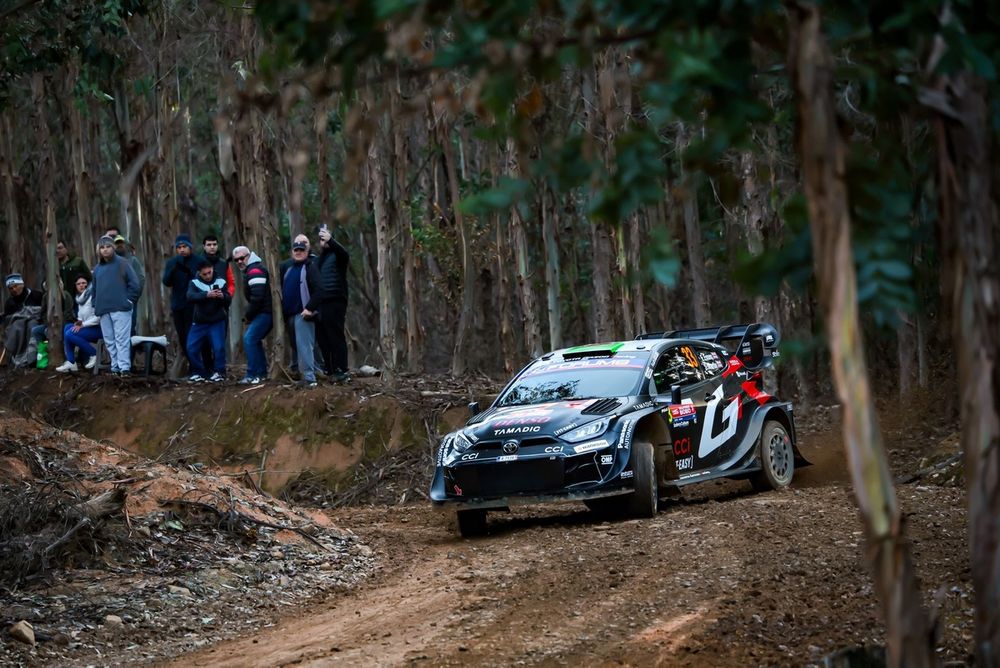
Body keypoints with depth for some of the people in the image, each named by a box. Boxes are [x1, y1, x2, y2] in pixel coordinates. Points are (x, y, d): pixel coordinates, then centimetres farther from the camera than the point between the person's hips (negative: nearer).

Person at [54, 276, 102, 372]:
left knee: (70, 334, -21)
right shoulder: (80, 299, 15)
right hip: (87, 327, 9)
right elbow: (81, 317, 23)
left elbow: (99, 317, -21)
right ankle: (70, 362, -10)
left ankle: (93, 354, -9)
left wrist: (83, 324, -18)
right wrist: (79, 323, -1)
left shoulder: (92, 296, -13)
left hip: (97, 328, -9)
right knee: (67, 328, -7)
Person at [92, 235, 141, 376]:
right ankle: (115, 367, 11)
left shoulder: (121, 263, 0)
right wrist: (96, 305, 11)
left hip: (120, 308, -6)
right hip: (104, 310, 6)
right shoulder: (97, 268, 17)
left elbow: (134, 283, -4)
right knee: (109, 341, 6)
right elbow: (95, 289, 23)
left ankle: (124, 367, -10)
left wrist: (128, 300, -8)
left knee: (122, 339, -9)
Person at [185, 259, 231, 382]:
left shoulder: (220, 282, -2)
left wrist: (223, 296, -27)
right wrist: (206, 295, -39)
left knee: (219, 347, -12)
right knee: (191, 348, -2)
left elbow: (229, 301, -3)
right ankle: (199, 372, 15)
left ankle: (219, 372, 5)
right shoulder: (194, 283, -4)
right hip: (199, 322, 1)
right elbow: (190, 297, -23)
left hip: (217, 322, -1)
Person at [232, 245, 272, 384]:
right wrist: (249, 315, 13)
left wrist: (248, 316, -12)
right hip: (265, 311, 11)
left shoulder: (254, 270, -15)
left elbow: (257, 297, -24)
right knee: (254, 340, 17)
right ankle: (262, 373, 22)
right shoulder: (250, 270, 19)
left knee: (249, 339, -13)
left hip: (264, 312, -11)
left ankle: (252, 375, -13)